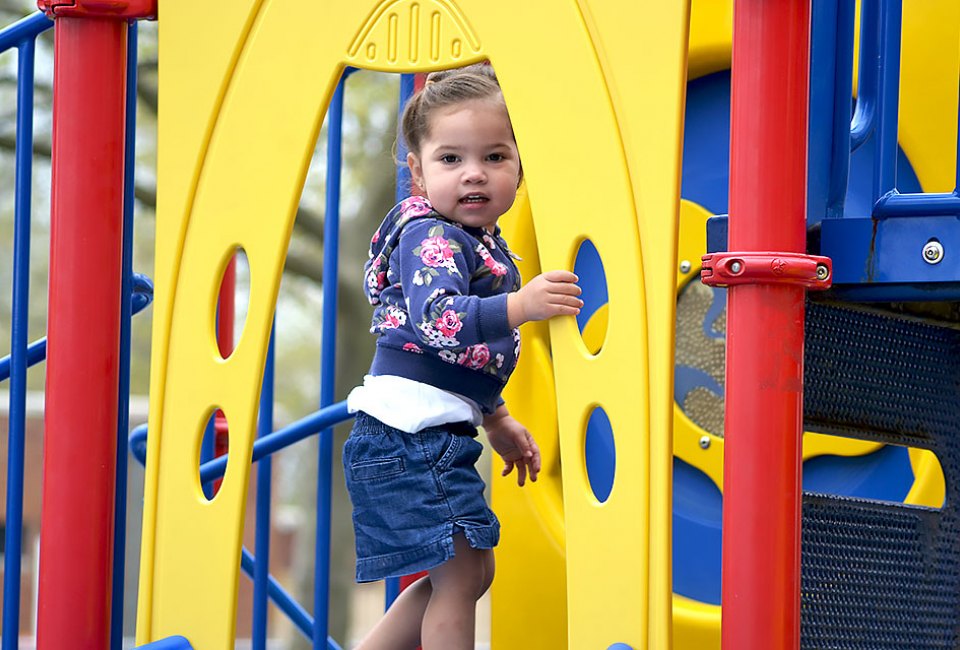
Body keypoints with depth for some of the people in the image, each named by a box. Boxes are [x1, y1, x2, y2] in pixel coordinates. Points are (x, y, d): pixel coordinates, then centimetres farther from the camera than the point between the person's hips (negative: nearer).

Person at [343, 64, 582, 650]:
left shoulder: (486, 247, 15)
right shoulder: (429, 237, -15)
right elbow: (436, 319, -34)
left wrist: (497, 420, 33)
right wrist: (519, 306, -43)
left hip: (440, 437, 10)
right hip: (408, 432, -10)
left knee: (469, 572, 18)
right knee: (460, 574, -8)